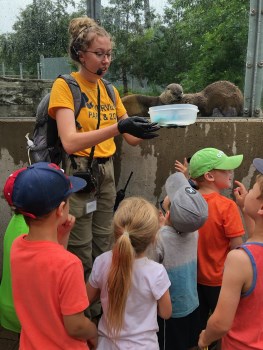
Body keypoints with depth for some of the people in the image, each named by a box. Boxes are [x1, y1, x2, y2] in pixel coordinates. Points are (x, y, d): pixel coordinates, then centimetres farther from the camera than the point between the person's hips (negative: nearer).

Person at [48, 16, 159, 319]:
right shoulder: (65, 86, -9)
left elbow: (132, 139, 9)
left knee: (103, 247, 16)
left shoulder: (110, 90, 9)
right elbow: (70, 142, -24)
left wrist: (158, 125, -9)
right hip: (77, 174, -6)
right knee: (81, 254, 4)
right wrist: (119, 127, -34)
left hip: (106, 173, 6)